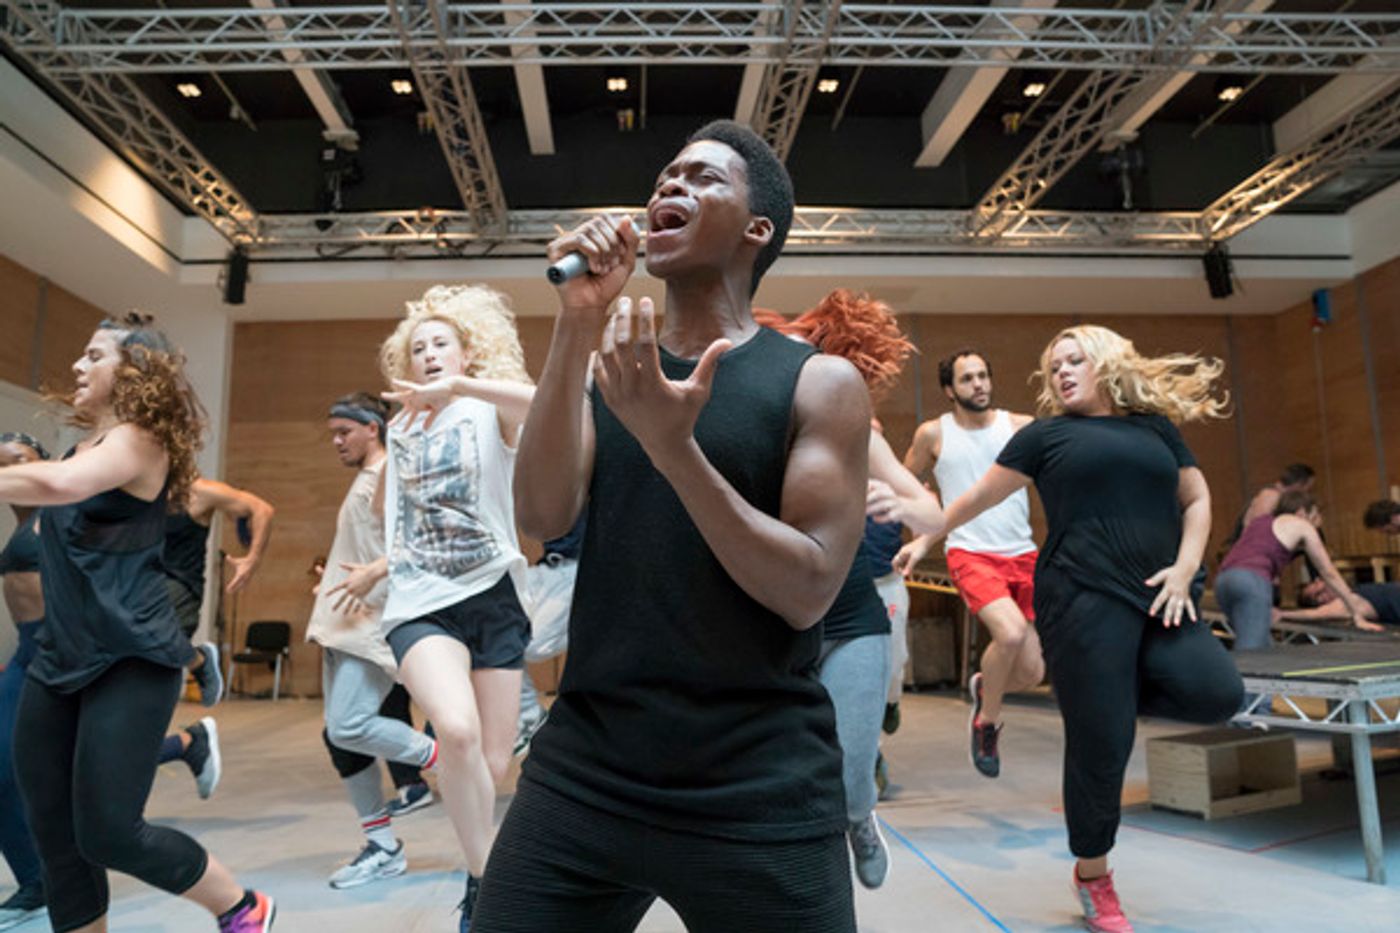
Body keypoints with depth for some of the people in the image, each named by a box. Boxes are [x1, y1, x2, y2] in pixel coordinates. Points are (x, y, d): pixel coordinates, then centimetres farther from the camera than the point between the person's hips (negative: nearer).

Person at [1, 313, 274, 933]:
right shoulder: (85, 443, 15)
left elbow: (60, 485, -31)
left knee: (108, 831, -8)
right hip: (59, 657, 9)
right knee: (54, 835, 10)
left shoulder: (139, 440, -11)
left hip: (130, 661, -8)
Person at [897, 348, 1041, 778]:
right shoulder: (933, 433, 2)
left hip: (1023, 556, 3)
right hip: (970, 554, -3)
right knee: (1011, 632, -29)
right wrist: (921, 539, 7)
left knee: (1031, 672, 1)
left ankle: (982, 687, 37)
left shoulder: (1020, 426, 4)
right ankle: (987, 722, -1)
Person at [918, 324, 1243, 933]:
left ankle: (1113, 695, 12)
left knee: (1217, 692, -19)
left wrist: (1185, 568, 1)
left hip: (1158, 598, 4)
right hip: (1083, 599, -4)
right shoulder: (1047, 433, 8)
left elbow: (1197, 500, 17)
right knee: (1100, 743, -2)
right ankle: (1093, 876, 20)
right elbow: (980, 496, 11)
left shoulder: (1156, 427, 17)